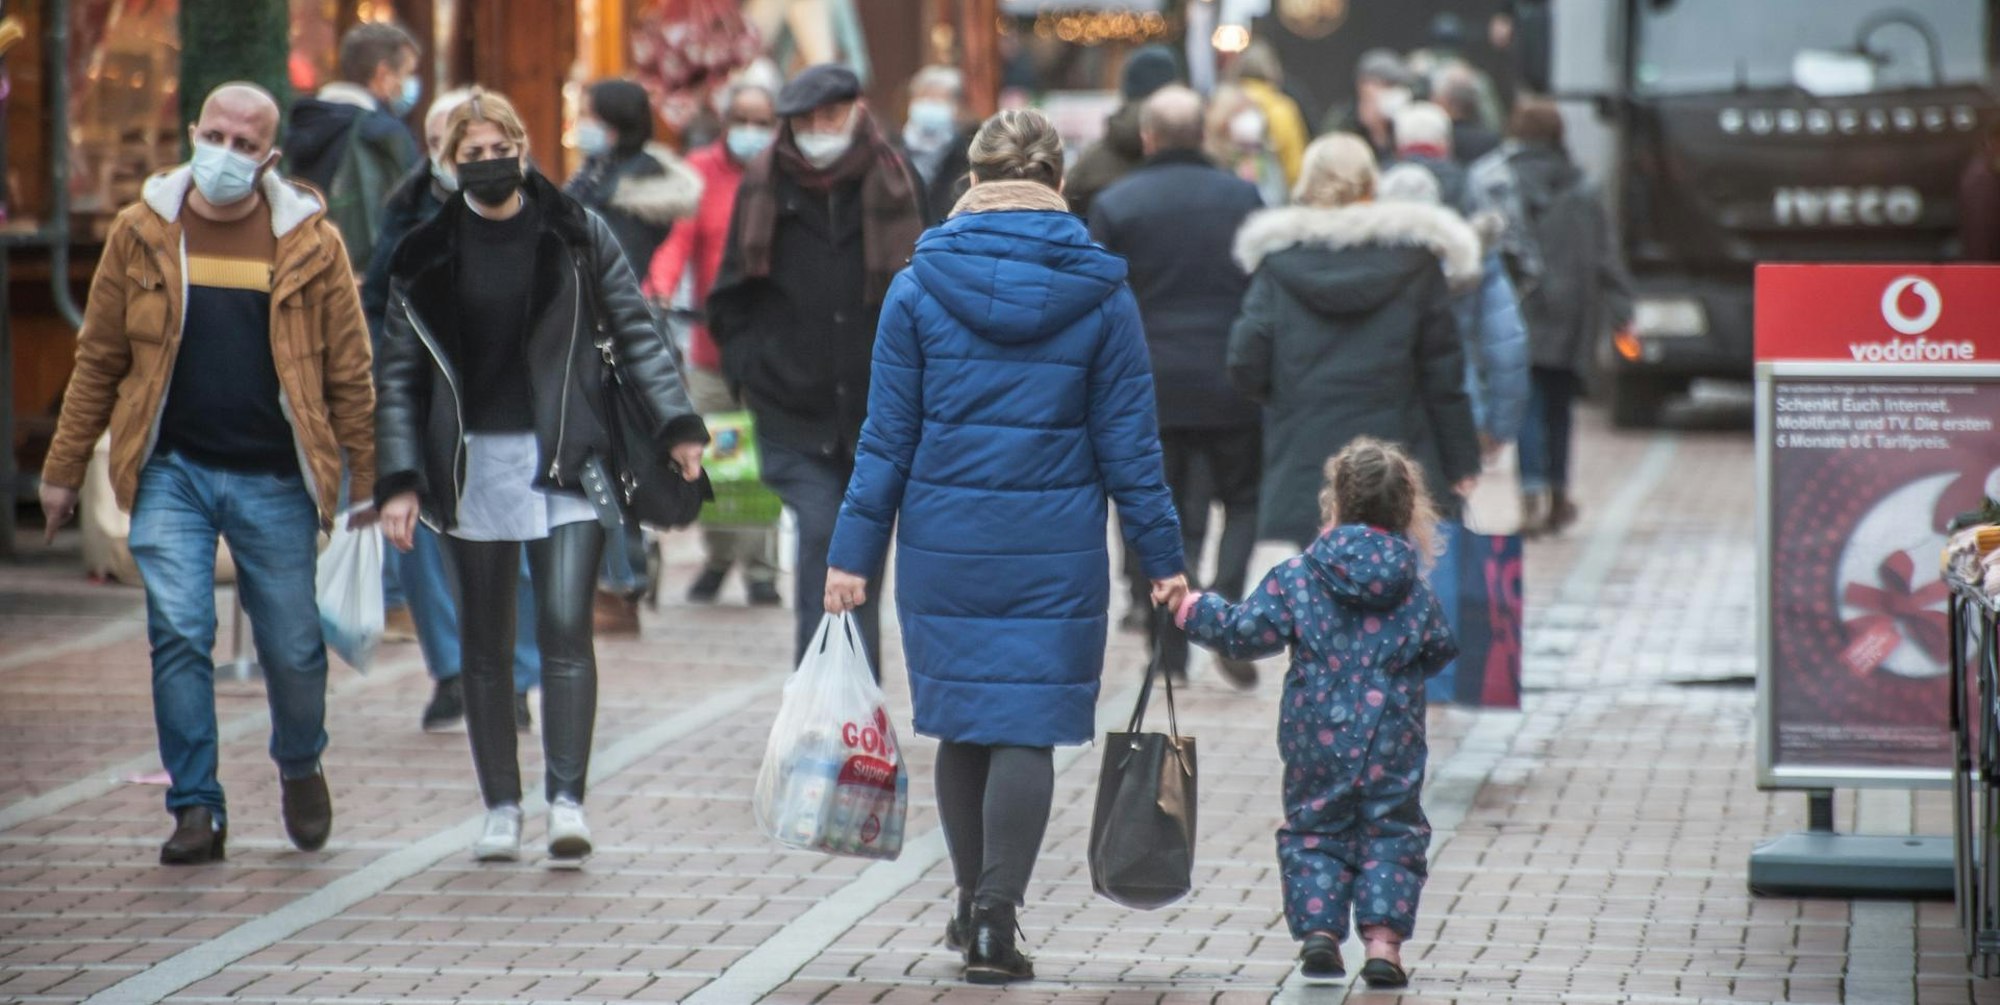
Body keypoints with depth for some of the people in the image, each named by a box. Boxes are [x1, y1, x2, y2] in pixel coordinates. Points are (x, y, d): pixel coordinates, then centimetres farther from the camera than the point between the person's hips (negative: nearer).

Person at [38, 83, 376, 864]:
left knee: (293, 647, 6)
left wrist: (366, 482, 4)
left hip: (274, 479, 0)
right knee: (179, 635, -8)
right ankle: (196, 808, 2)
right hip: (172, 472, 1)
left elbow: (349, 371, 4)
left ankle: (300, 765, 35)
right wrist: (63, 469, 9)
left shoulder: (311, 242, 0)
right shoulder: (142, 233, 2)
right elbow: (98, 359, 8)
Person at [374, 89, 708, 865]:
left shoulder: (576, 234, 3)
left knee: (565, 628, -13)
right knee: (485, 646, 6)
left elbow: (634, 333, 7)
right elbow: (398, 375, 8)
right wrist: (398, 479, 0)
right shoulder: (427, 256, 6)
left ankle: (567, 801, -14)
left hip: (565, 462, -2)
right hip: (472, 466, 2)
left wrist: (677, 424, -3)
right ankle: (501, 808, 12)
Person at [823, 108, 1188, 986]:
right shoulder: (1100, 293, -1)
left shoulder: (920, 286, -1)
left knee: (962, 723, 14)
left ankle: (975, 905, 25)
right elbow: (1127, 443, 0)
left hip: (945, 542, 1)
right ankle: (995, 919, -7)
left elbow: (887, 435, -1)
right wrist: (1162, 558, 6)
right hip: (1056, 548, -1)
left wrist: (855, 552, 3)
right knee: (1028, 730, 0)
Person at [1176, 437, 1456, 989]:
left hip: (1317, 740, 0)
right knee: (1392, 833, 8)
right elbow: (1440, 650, 10)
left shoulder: (1297, 577, -6)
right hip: (1392, 744, 0)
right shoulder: (1415, 590, 0)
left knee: (1313, 831, 12)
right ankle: (1384, 937, -5)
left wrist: (1192, 608, 6)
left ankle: (1318, 929, -2)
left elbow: (1245, 633, -8)